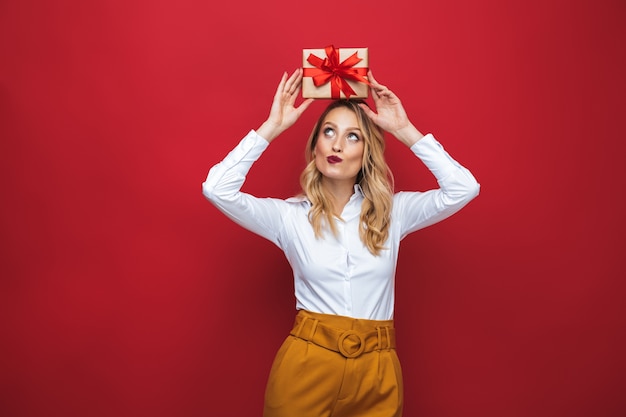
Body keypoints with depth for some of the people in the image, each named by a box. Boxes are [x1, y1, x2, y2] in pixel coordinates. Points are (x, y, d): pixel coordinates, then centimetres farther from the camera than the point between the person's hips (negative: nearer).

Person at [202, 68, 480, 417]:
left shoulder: (393, 212, 3)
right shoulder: (289, 215, -1)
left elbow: (464, 188, -8)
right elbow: (217, 189, -13)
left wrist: (404, 130, -7)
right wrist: (272, 127, -9)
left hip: (376, 372, 2)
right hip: (306, 365, -1)